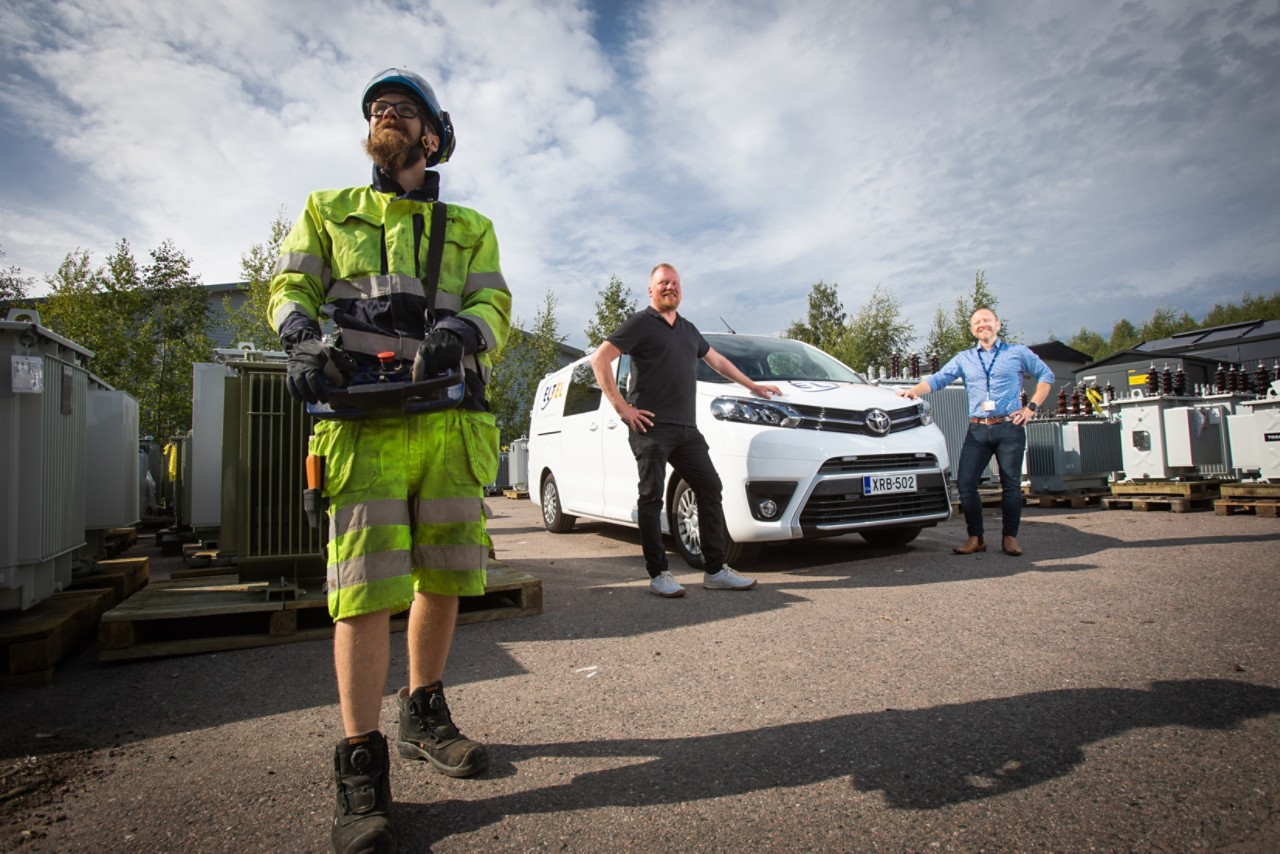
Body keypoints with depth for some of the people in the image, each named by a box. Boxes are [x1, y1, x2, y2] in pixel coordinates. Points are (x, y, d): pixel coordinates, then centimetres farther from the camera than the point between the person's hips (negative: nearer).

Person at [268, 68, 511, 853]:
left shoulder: (470, 228, 19)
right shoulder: (328, 210, 21)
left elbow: (495, 305, 5)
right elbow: (291, 287, 10)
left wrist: (460, 329, -19)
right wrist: (304, 339, -14)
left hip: (451, 423, 2)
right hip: (364, 422, -2)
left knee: (443, 577, 8)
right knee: (368, 588, -8)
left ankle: (424, 717, 27)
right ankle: (361, 773, 3)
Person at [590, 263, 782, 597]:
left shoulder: (688, 330, 22)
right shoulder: (640, 323, 1)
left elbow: (717, 360, 35)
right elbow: (599, 359, -7)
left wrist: (753, 386, 37)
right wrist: (620, 406, -12)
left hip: (686, 428, 7)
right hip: (651, 426, -7)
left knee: (710, 489, 3)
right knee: (652, 497, -5)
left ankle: (715, 570, 10)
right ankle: (658, 575, 2)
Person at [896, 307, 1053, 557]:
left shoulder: (1017, 353, 11)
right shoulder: (964, 358, 17)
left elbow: (1046, 375, 15)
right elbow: (938, 379, 8)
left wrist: (1032, 407, 4)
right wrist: (913, 391, -9)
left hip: (1009, 427, -2)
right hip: (977, 430, 2)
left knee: (1011, 484, 1)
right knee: (965, 482, -6)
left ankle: (1009, 537, 12)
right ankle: (976, 538, 4)